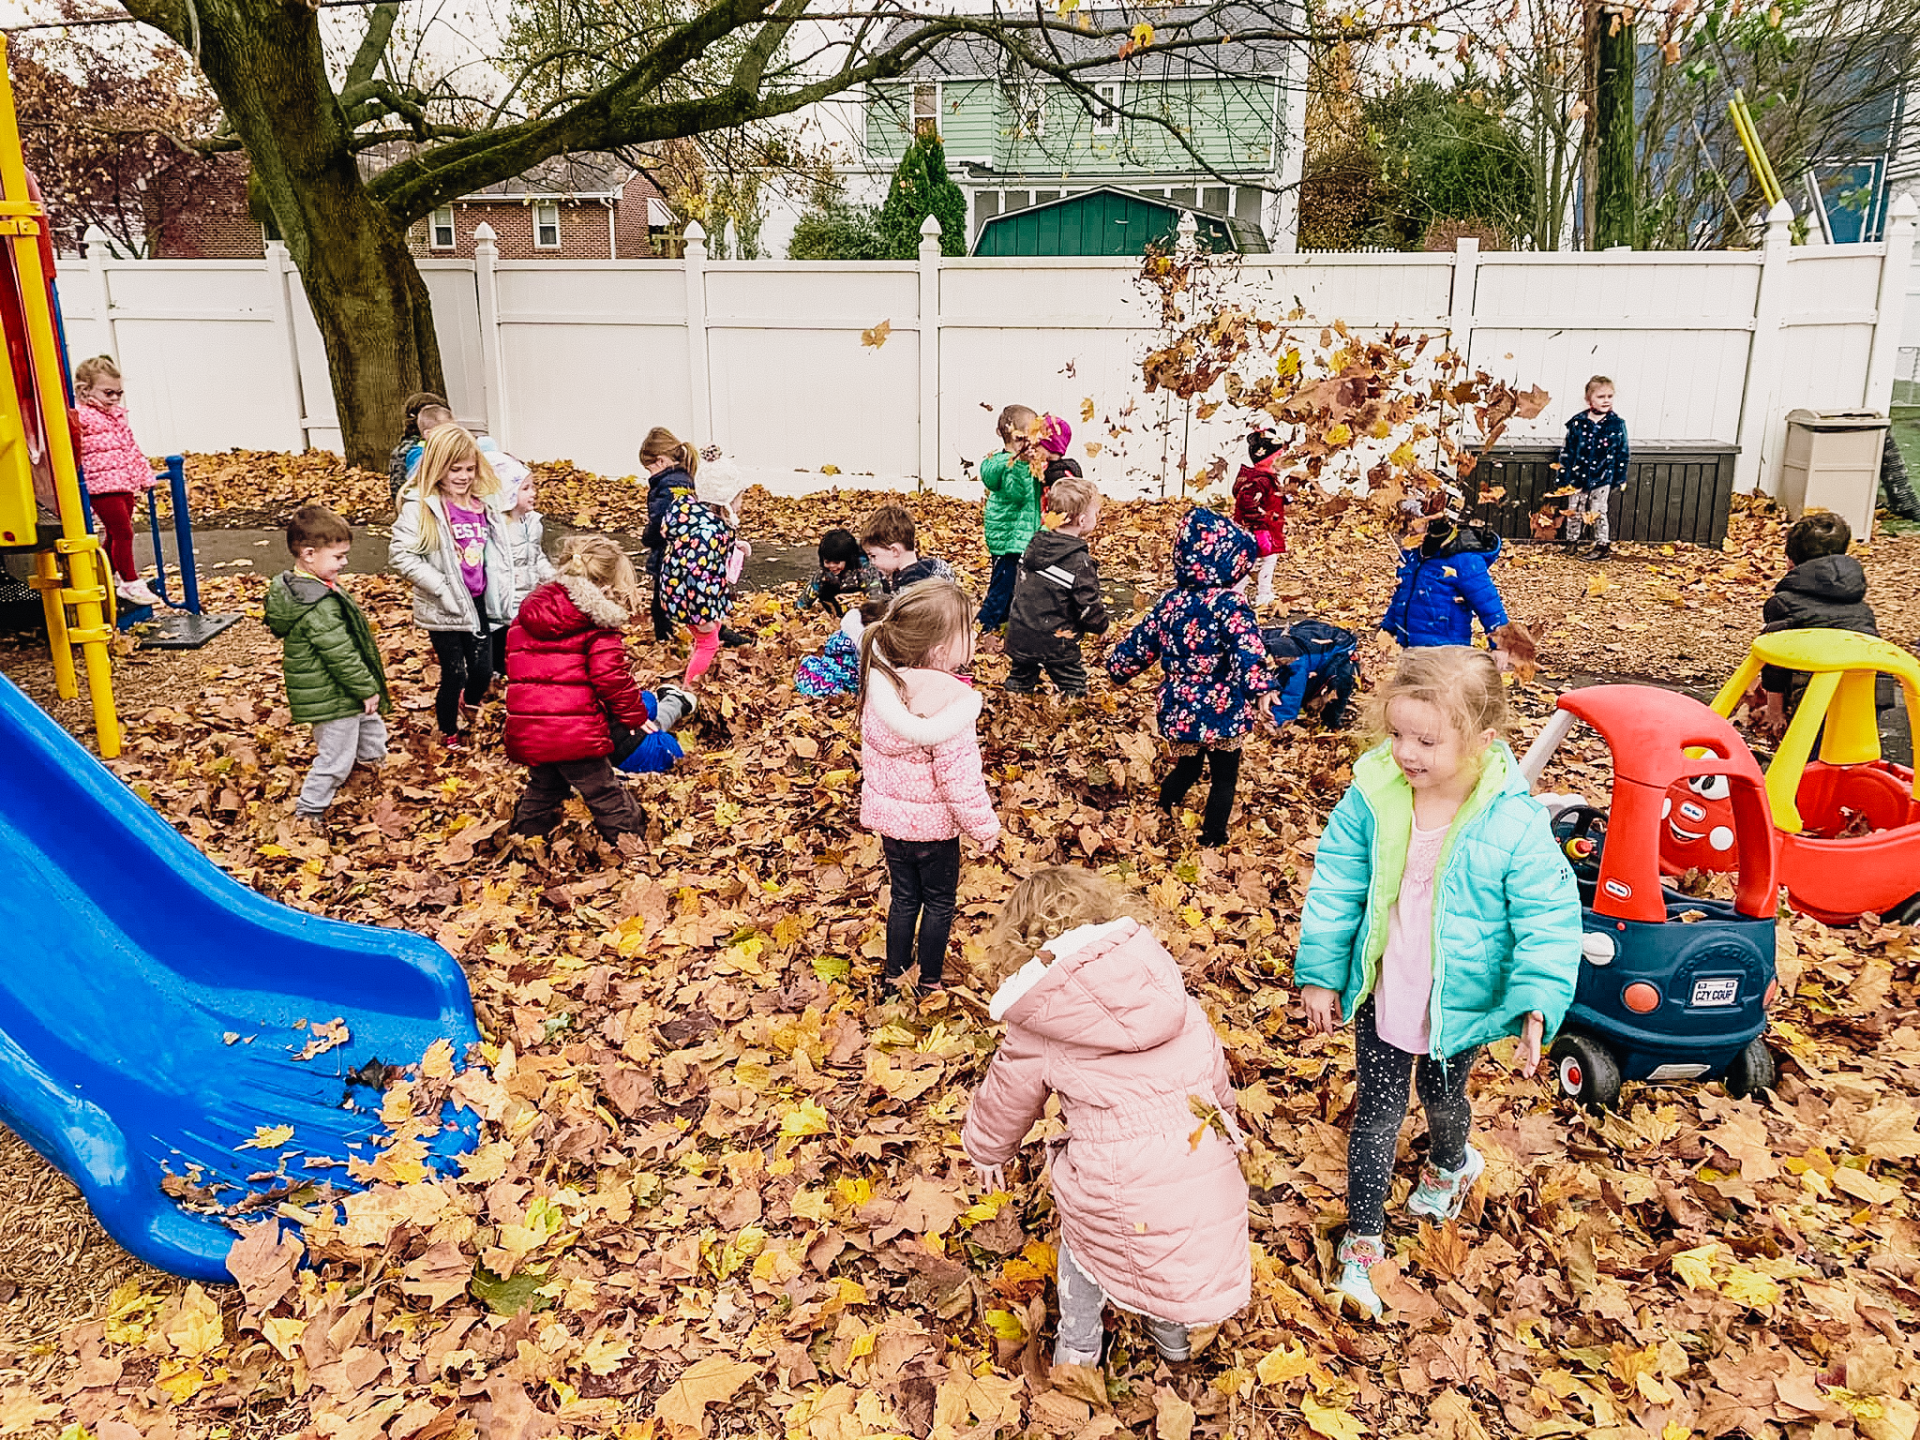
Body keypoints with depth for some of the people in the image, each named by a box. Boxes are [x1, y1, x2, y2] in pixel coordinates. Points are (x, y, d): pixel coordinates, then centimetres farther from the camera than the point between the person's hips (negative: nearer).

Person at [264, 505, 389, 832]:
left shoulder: (292, 586, 3)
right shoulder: (319, 607, -31)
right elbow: (341, 656, -28)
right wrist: (367, 689, -15)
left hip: (327, 690, 10)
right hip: (332, 697, -10)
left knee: (371, 728, 28)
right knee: (336, 756, 5)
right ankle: (309, 812, 17)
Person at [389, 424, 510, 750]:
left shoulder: (481, 503, 4)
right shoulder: (420, 507, -14)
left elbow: (494, 549, 18)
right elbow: (400, 554, -19)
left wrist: (500, 585, 6)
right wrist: (442, 588, -21)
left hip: (477, 602, 5)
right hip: (443, 610, -5)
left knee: (483, 670, 10)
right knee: (454, 673, 4)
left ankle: (469, 708, 43)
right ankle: (448, 732, 28)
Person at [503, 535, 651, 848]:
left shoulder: (526, 616, 12)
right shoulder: (598, 625, -9)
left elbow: (515, 669, 19)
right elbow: (611, 677, -14)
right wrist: (635, 715, 0)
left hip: (526, 735, 6)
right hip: (576, 733, -6)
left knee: (543, 788, 26)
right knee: (604, 793, 8)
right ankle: (628, 840, 18)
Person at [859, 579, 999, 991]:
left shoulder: (880, 682, -9)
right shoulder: (947, 703, -30)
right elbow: (959, 778, -24)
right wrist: (985, 826, -10)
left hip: (888, 815, 6)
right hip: (933, 824, -5)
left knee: (904, 896, 23)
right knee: (939, 902, 17)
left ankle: (895, 972, 35)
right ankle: (930, 980, 30)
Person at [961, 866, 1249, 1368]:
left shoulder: (1037, 1026, -3)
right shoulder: (1161, 975, 3)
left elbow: (1005, 1100, 14)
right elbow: (1214, 1067, 14)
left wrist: (987, 1152, 35)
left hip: (1122, 1183, -3)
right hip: (1208, 1154, 3)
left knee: (1085, 1237, 29)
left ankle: (1076, 1349, 46)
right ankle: (1173, 1334, 55)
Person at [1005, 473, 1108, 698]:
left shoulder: (1033, 547, 1)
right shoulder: (1080, 563, -19)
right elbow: (1089, 608, -16)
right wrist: (1101, 627, 5)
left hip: (1019, 635, 6)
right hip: (1056, 641, -6)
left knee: (1019, 684, 20)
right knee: (1074, 692, 8)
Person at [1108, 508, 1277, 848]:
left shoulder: (1171, 601, 1)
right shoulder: (1229, 604, -18)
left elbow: (1142, 641, 12)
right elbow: (1248, 650, -33)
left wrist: (1119, 666, 27)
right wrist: (1262, 687, -39)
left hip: (1177, 713, 5)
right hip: (1221, 714, -5)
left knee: (1185, 768, 27)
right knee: (1224, 778, 15)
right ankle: (1212, 839, 21)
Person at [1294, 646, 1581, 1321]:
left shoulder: (1515, 823, -26)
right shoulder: (1371, 797, -18)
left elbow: (1550, 920, -17)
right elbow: (1335, 888, -7)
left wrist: (1537, 1004, -26)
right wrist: (1320, 974, -1)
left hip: (1460, 1006, -1)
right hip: (1382, 997, 1)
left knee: (1442, 1100, 25)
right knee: (1377, 1115, 10)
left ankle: (1450, 1165, 60)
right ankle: (1362, 1240, 28)